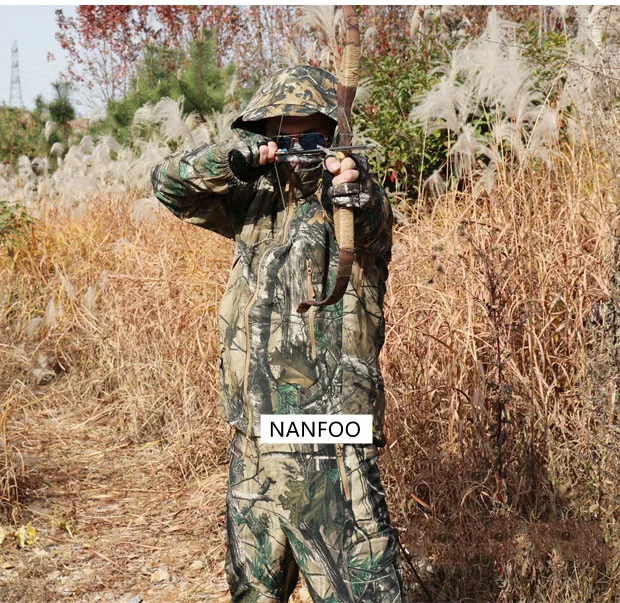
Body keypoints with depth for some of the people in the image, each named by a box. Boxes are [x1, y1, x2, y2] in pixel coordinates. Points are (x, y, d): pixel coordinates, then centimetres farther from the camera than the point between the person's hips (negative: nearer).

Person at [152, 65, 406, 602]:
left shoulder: (347, 202, -6)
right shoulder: (257, 204, 10)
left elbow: (370, 224, -28)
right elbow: (171, 186, 5)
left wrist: (355, 190, -52)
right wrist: (232, 158, -15)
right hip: (252, 444, 6)